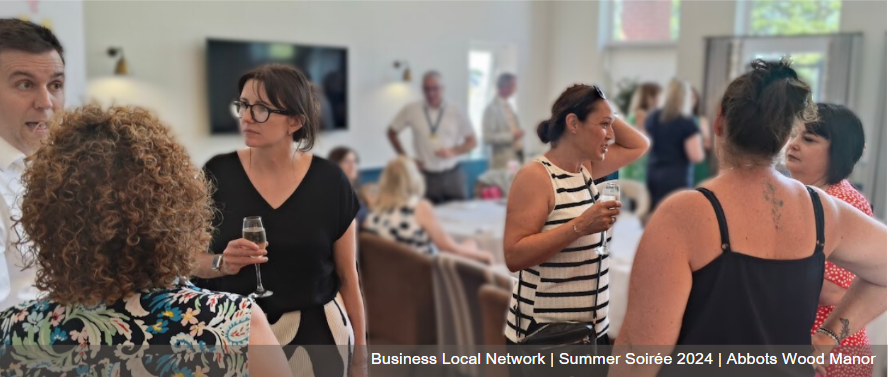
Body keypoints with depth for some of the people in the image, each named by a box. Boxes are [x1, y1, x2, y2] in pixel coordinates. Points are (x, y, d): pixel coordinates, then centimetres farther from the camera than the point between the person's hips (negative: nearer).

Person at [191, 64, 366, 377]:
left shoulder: (330, 181, -8)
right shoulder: (218, 173, -7)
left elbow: (347, 276, -1)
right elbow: (191, 259, 1)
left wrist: (360, 351, 3)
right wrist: (221, 263, -21)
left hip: (314, 334, -1)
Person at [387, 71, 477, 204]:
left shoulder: (456, 112, 1)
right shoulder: (411, 110, 0)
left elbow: (472, 142, 6)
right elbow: (392, 132, 12)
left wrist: (453, 151, -12)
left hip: (453, 175, 1)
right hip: (426, 176, -1)